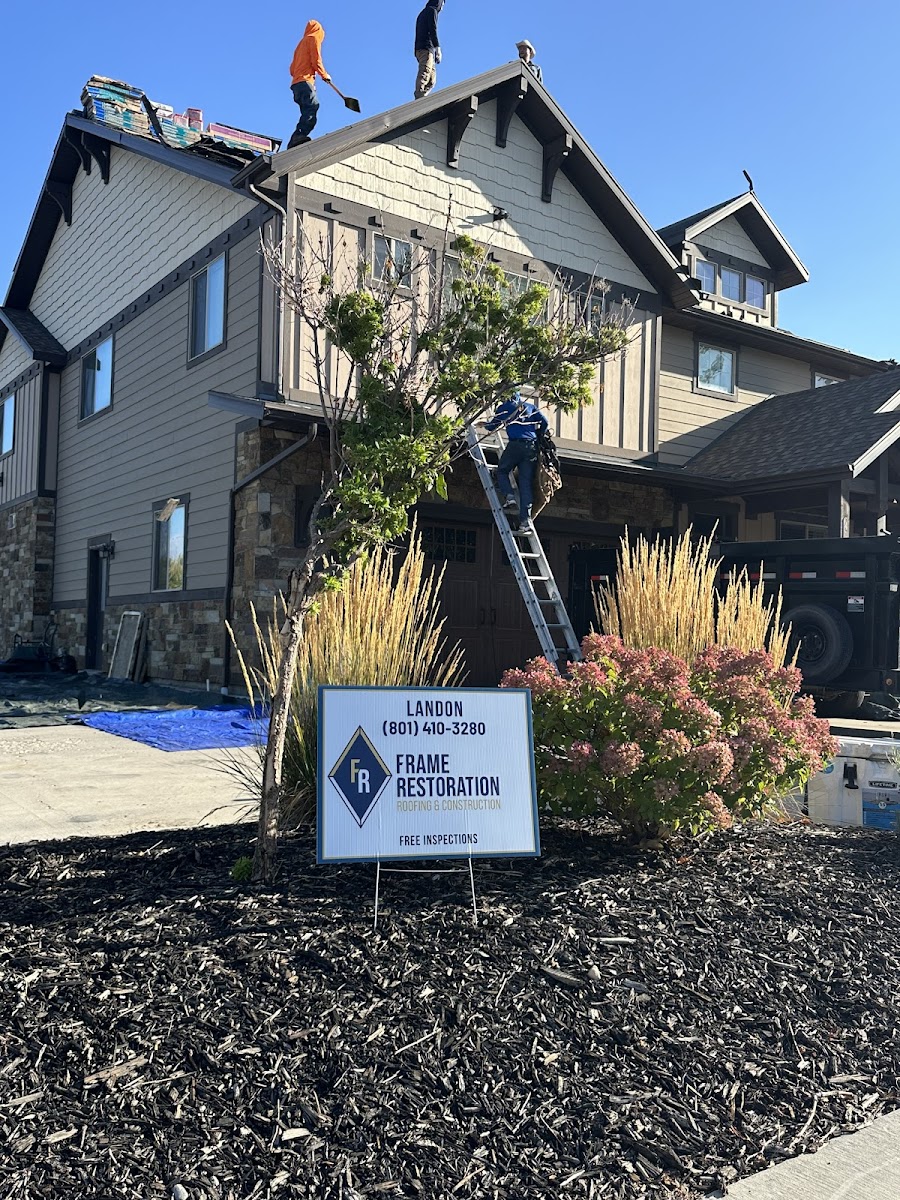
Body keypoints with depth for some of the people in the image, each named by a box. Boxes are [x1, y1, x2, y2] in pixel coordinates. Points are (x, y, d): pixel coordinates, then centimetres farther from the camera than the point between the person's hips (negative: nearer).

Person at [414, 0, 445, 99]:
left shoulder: (423, 13, 31)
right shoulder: (432, 10, 5)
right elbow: (432, 30, -10)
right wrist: (438, 48, -17)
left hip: (420, 49, 9)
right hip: (426, 48, -9)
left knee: (432, 80, 2)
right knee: (424, 74, -23)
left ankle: (420, 99, -13)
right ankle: (419, 100, -37)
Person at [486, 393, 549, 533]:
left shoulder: (504, 408, 13)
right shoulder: (531, 407, 22)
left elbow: (492, 426, 18)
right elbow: (544, 423, 12)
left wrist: (484, 424, 40)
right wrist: (538, 439, 27)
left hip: (515, 444, -3)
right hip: (531, 447, 3)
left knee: (502, 471, 19)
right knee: (526, 483, 0)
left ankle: (509, 497, -8)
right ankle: (526, 519, -11)